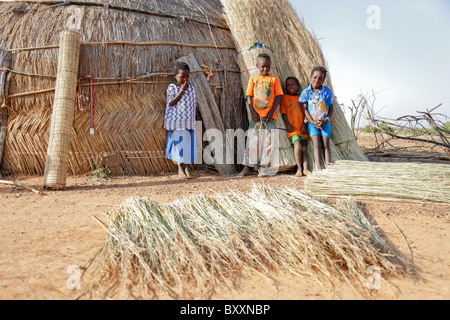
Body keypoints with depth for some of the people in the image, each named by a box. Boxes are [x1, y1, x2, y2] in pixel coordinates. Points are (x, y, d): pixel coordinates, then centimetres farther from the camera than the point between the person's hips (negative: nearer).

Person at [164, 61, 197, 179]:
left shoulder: (191, 88, 10)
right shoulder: (172, 87, -4)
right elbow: (171, 103, -13)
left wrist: (194, 118, 11)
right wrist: (182, 91, -17)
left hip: (189, 122, 4)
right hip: (176, 122, -3)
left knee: (189, 144, 2)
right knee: (178, 143, 3)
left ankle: (187, 168, 15)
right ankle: (180, 169, 16)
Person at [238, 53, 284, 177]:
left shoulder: (274, 79, 9)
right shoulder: (253, 79, 11)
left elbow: (279, 96, 4)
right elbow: (249, 97, 6)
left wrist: (272, 111, -7)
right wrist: (252, 111, -7)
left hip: (269, 116, 0)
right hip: (255, 115, 0)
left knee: (267, 141, -1)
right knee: (252, 140, 1)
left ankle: (263, 167, 5)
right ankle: (247, 167, 8)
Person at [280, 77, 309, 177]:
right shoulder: (285, 98, 13)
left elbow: (306, 112, 12)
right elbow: (283, 112, 5)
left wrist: (304, 124, -1)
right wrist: (287, 124, -7)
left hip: (302, 127, 3)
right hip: (292, 127, -3)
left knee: (304, 145, -8)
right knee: (297, 143, -22)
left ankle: (305, 168, -13)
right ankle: (299, 168, -19)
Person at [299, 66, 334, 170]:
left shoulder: (327, 91, 2)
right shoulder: (306, 92, 1)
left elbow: (331, 108, 6)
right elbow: (305, 109, -1)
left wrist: (326, 120, -11)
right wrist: (312, 121, -12)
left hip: (324, 122, 1)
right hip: (312, 122, -1)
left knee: (326, 145, -4)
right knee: (317, 144, -11)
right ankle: (318, 168, -15)